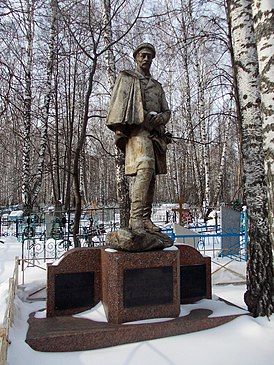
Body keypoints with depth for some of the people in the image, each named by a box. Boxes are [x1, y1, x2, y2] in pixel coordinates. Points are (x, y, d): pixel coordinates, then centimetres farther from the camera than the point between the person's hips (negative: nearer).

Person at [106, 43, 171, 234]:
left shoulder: (157, 86, 29)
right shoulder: (126, 78, 14)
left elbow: (167, 111, 22)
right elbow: (118, 103, 1)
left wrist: (161, 118, -3)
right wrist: (119, 129, -14)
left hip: (155, 134, 7)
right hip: (137, 130, -6)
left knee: (151, 176, 2)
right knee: (145, 168, -27)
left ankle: (146, 219, 6)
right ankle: (135, 217, -29)